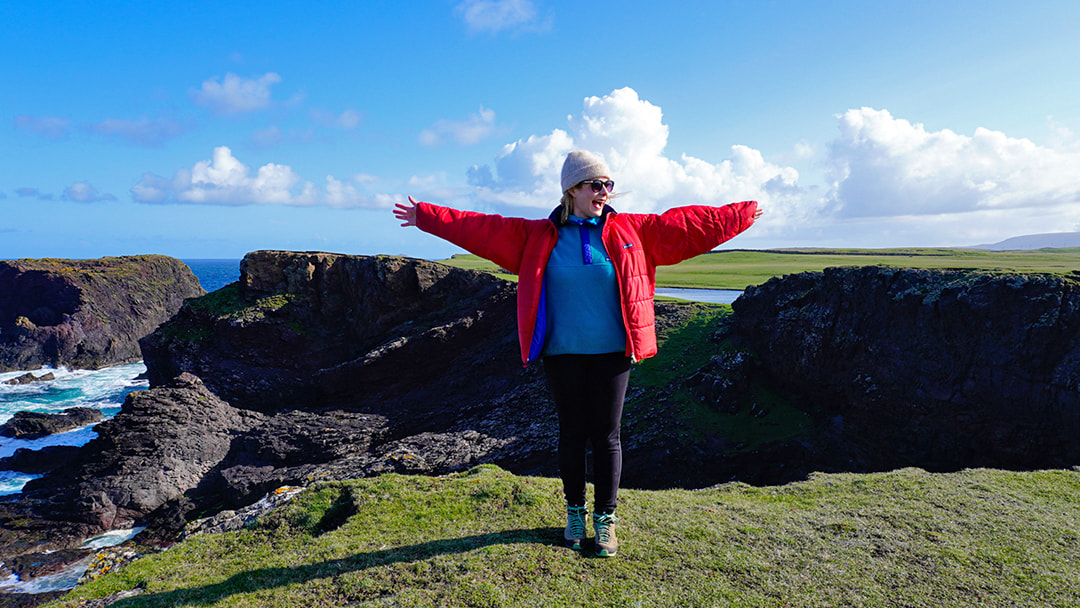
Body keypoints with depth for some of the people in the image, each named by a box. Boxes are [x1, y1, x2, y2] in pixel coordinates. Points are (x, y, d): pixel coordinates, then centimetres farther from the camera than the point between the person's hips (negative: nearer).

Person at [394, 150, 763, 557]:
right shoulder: (539, 236, 2)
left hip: (611, 354, 0)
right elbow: (483, 230, 4)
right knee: (572, 433, 10)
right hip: (563, 354, 0)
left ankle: (606, 518, 22)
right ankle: (575, 513, 29)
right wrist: (426, 217, 6)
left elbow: (684, 226, 9)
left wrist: (739, 215, 12)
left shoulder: (630, 231, 4)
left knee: (606, 435, 6)